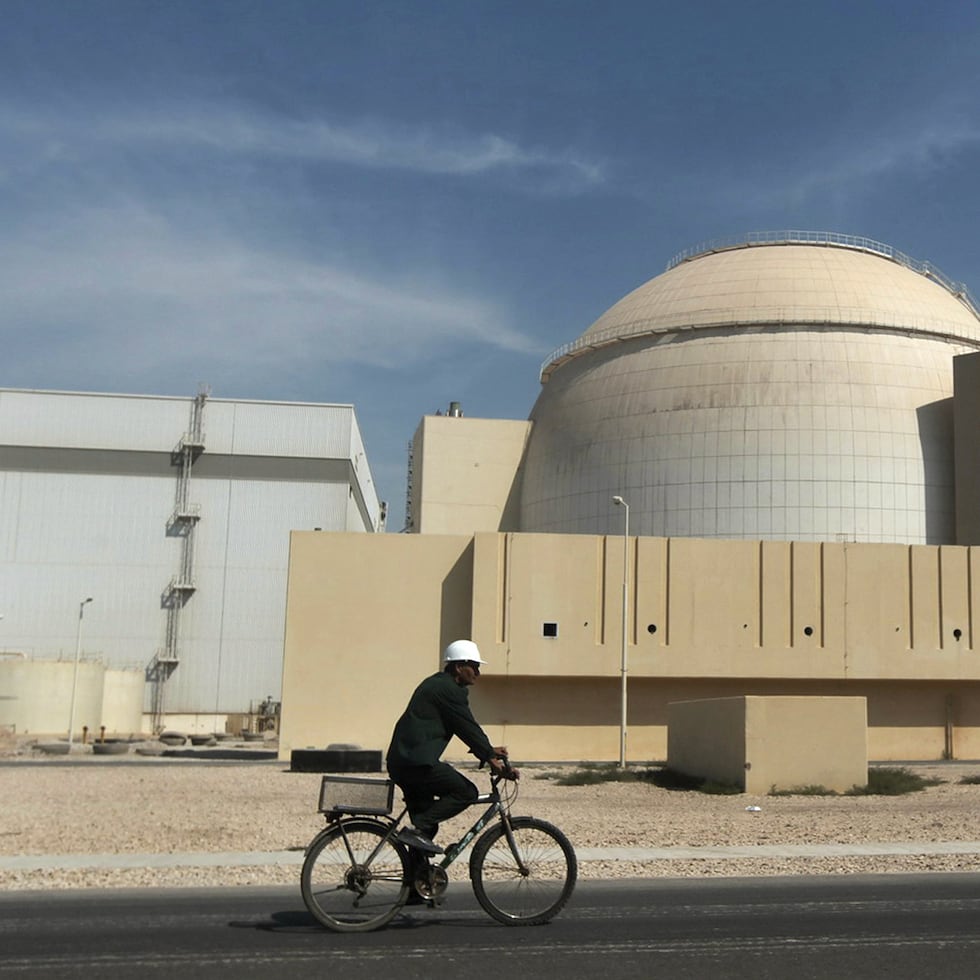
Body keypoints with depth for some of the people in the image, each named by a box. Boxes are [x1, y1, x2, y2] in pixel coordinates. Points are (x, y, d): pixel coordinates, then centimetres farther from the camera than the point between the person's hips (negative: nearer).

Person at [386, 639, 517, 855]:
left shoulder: (435, 684, 22)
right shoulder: (449, 690, -9)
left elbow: (465, 727, 27)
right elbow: (468, 729, -13)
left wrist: (489, 751, 26)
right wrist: (492, 758, -9)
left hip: (400, 761, 10)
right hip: (417, 762, -10)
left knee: (426, 821, 17)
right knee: (466, 792, -7)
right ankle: (417, 829, -13)